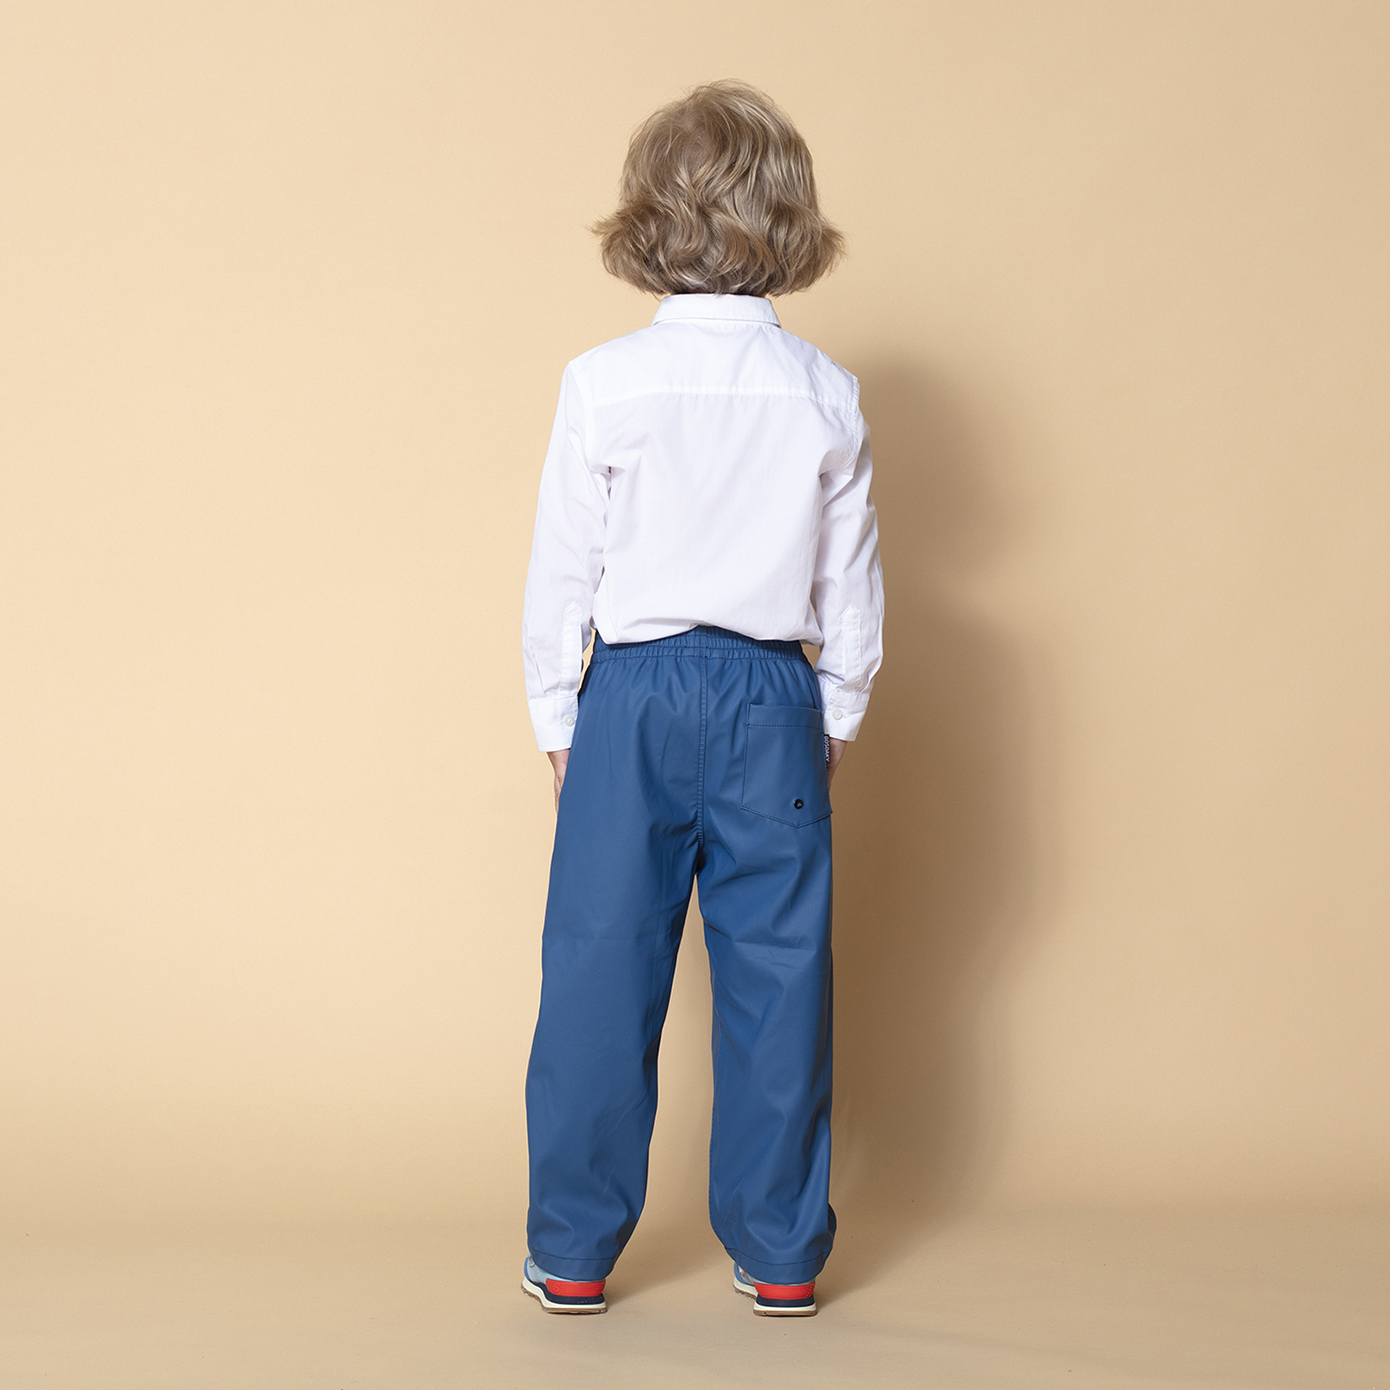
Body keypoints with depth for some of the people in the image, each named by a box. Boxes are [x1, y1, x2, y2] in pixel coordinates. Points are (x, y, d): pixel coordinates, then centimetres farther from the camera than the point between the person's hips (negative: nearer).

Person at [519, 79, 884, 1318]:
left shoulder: (604, 383, -7)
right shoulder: (825, 393, -1)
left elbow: (561, 575, -3)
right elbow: (852, 589, 4)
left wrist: (558, 719, 9)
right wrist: (835, 725, 16)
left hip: (635, 698, -1)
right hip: (774, 702, 1)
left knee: (602, 971, 7)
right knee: (776, 972, 8)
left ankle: (573, 1253, 15)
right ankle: (781, 1252, 17)